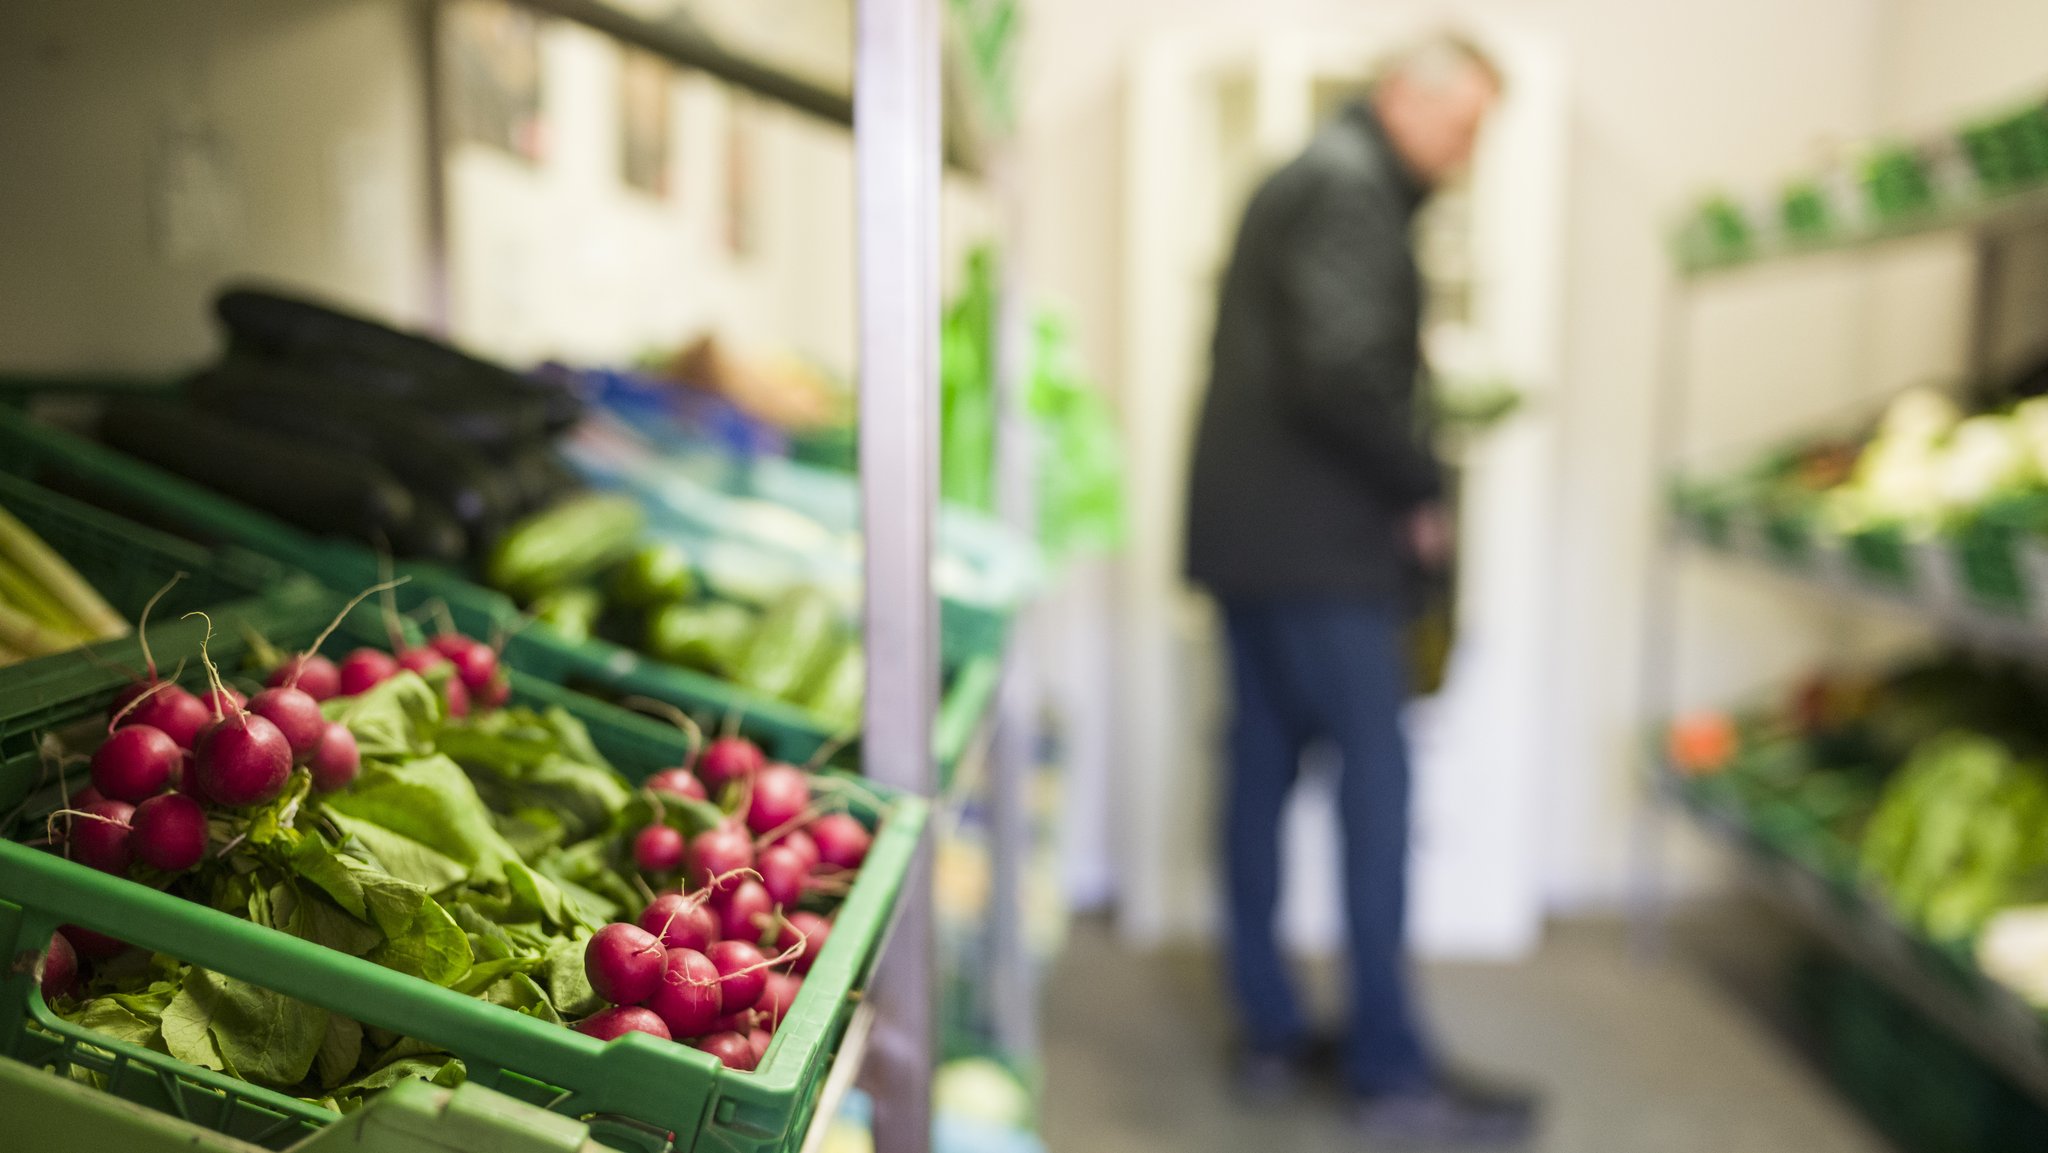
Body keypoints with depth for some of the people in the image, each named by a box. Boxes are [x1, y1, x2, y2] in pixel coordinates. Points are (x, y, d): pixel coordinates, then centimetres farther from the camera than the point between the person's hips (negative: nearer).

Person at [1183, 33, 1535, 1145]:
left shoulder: (1301, 181, 21)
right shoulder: (1351, 190, -11)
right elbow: (1339, 376, -23)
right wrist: (1423, 491, -10)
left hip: (1244, 533, 10)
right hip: (1319, 549, -10)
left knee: (1262, 769, 11)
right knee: (1375, 779, -5)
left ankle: (1270, 1033, 21)